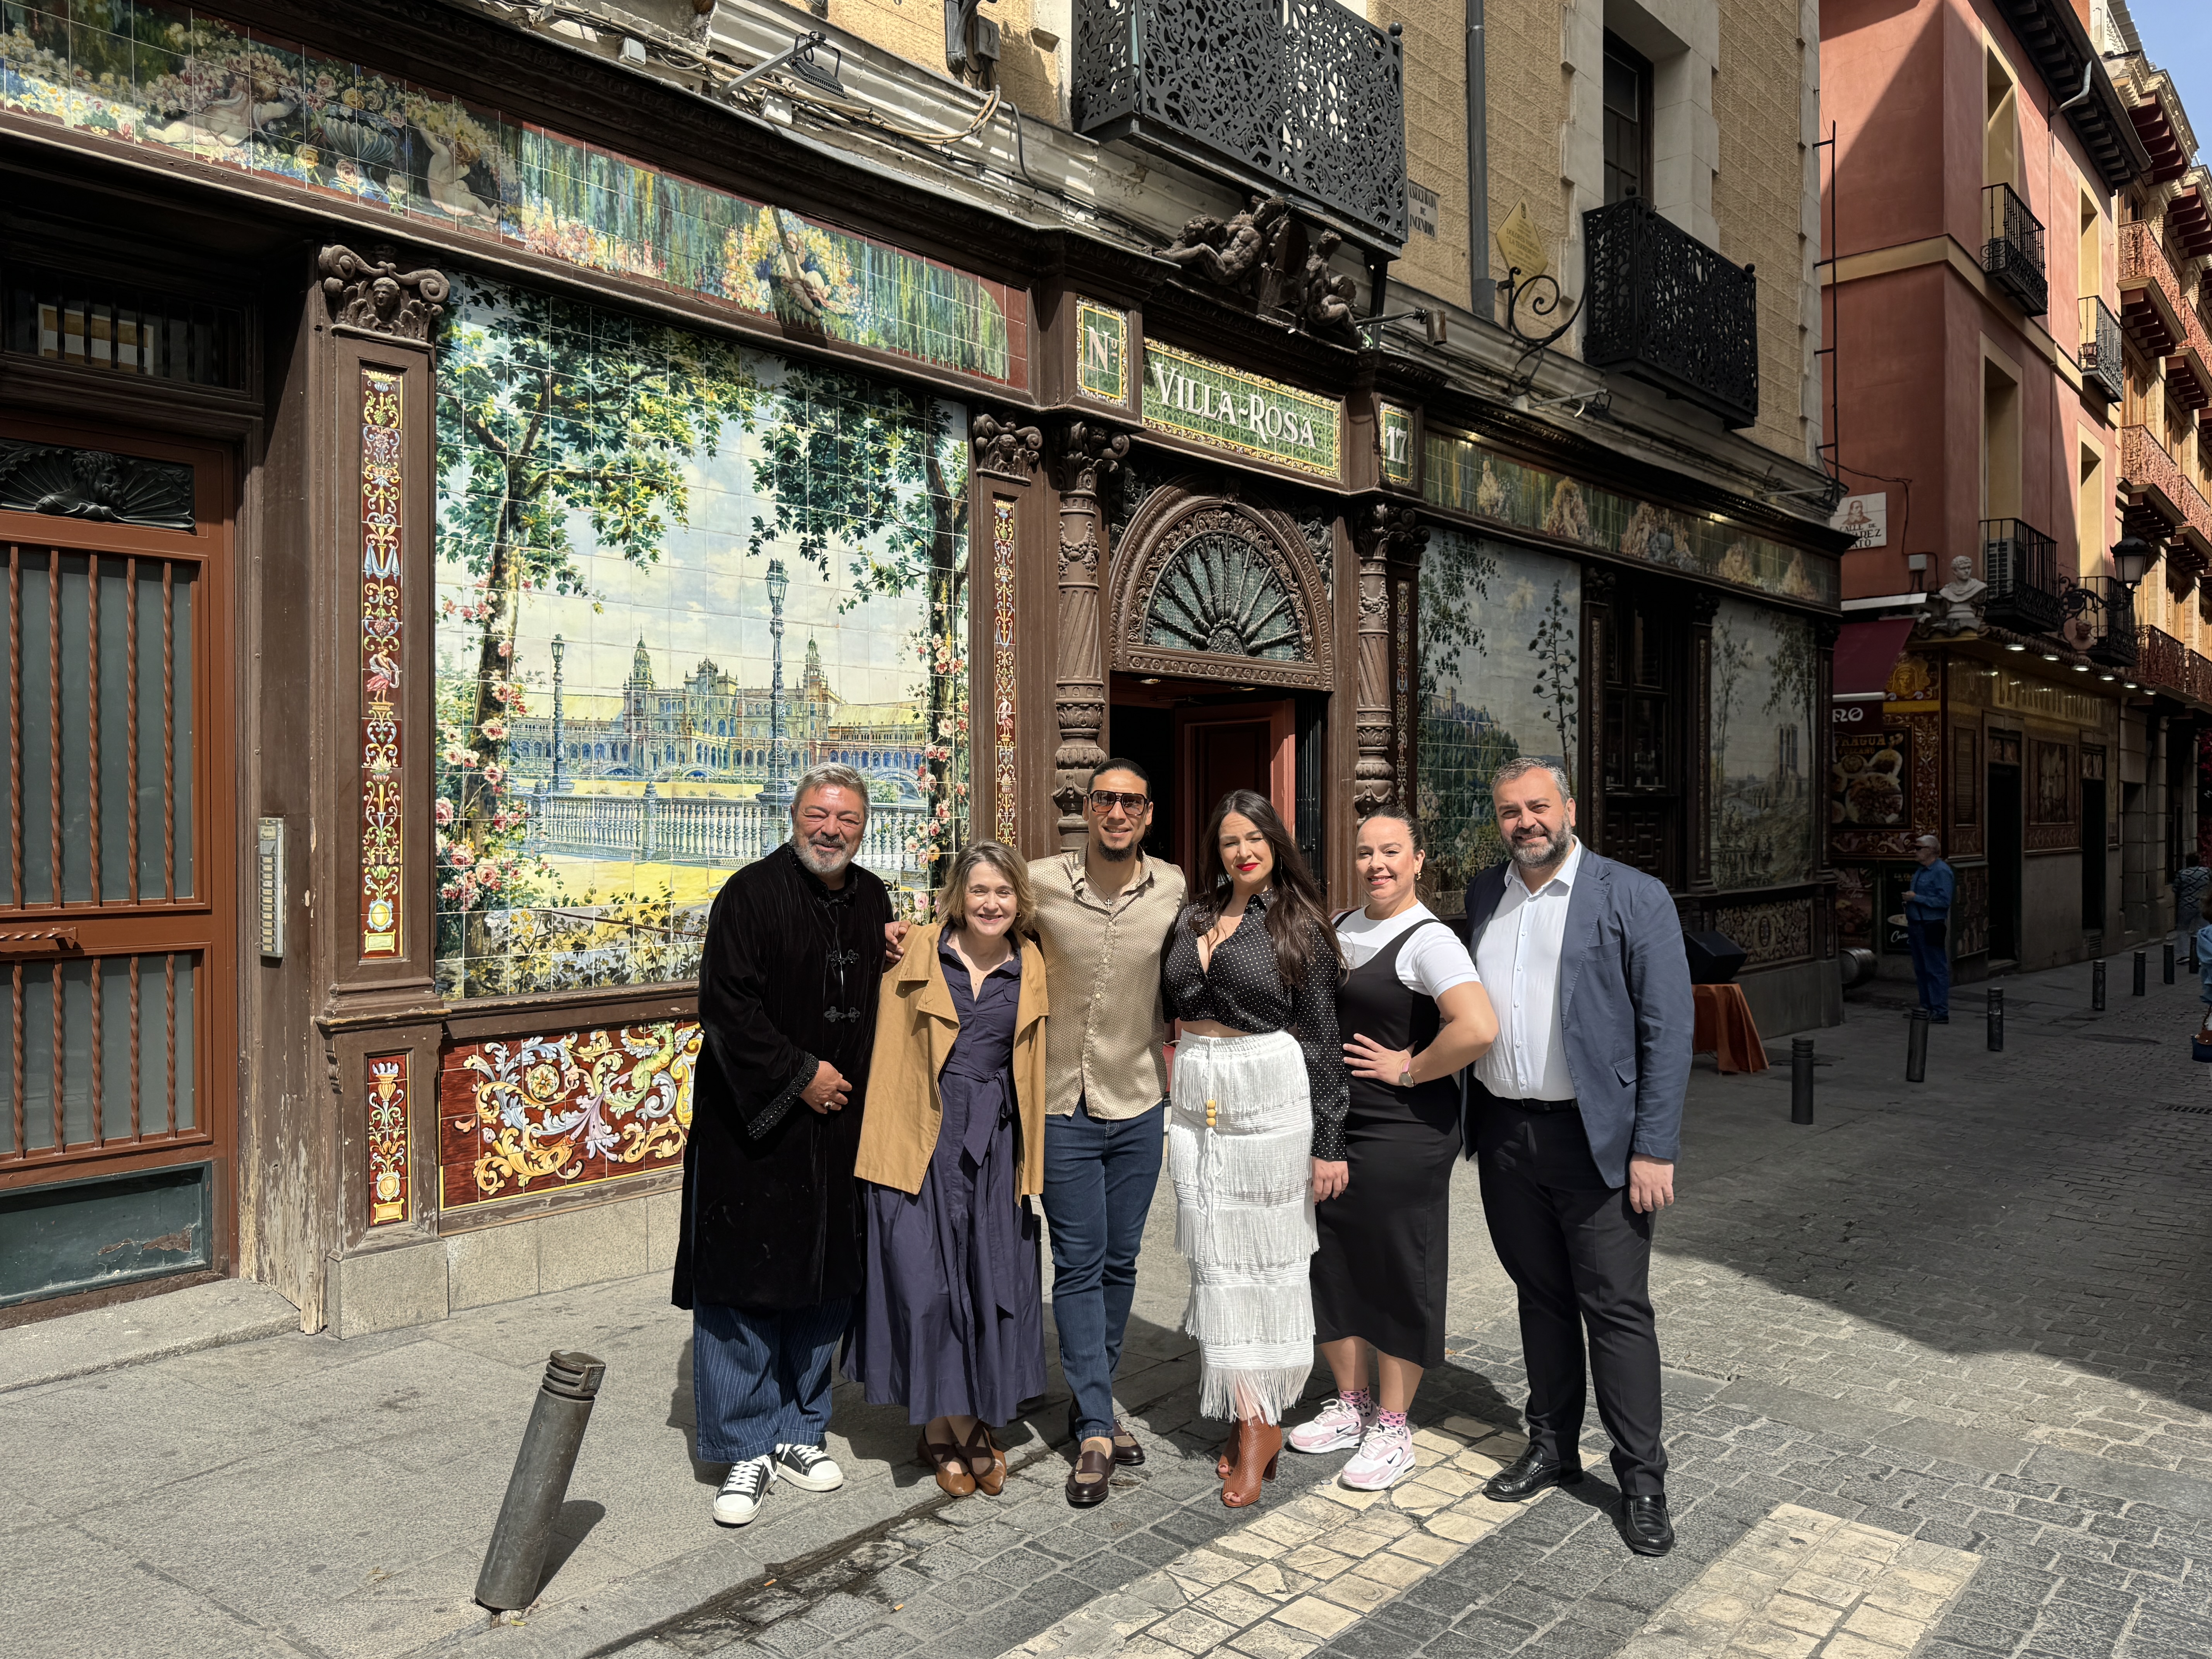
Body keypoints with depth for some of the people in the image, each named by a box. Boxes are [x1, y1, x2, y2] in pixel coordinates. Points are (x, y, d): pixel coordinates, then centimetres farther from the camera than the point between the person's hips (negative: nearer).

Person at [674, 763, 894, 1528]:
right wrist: (799, 1075, -15)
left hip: (838, 1124, 5)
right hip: (753, 1126, -5)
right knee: (743, 1285, 1)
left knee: (823, 1282, 12)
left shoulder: (872, 900, 8)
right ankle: (747, 1449, 14)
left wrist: (852, 1081, 5)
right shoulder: (751, 893, -10)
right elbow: (726, 1005, -15)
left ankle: (799, 1431, 27)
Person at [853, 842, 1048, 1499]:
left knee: (993, 1280, 6)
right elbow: (885, 1048, 0)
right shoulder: (918, 953, -3)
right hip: (922, 1138, -3)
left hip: (994, 1142, 3)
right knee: (925, 1282, -1)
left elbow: (1032, 1067, 12)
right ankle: (948, 1425, 18)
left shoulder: (1029, 968, 5)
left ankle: (962, 1424, 23)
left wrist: (1029, 1155, 7)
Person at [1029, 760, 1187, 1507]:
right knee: (1078, 1266, 1)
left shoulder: (1173, 887, -2)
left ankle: (1092, 1399, 31)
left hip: (1140, 1107, 3)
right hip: (1063, 1108, -2)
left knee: (1119, 1262, 13)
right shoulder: (1040, 883, -9)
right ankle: (1096, 1432, 10)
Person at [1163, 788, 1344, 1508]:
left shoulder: (1299, 924, -4)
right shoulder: (1195, 916, 10)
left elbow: (1323, 1036, -5)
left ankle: (1262, 1416, 15)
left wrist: (1329, 1143, -8)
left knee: (1267, 1253, 3)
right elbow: (1176, 1003, 19)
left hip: (1271, 1097, -5)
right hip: (1196, 1098, 5)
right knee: (1218, 1257, 5)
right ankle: (1252, 1419, 14)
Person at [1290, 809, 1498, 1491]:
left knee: (1396, 1273, 4)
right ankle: (1351, 1405, 33)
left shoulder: (1428, 940, -14)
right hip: (1329, 1123, 8)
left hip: (1403, 1130, -7)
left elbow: (1478, 1027, -30)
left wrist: (1411, 1069, -17)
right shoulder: (1339, 927, 10)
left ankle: (1393, 1428, 20)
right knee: (1332, 1263, 14)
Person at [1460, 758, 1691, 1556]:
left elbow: (1668, 1032, -9)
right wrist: (1472, 1120, 9)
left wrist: (1654, 1149, -14)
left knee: (1617, 1309, 2)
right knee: (1540, 1296, 16)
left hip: (1594, 1136, -5)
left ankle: (1642, 1480, 16)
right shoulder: (1483, 893, 8)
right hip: (1505, 1131, 5)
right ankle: (1552, 1447, 31)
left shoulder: (1633, 898, -8)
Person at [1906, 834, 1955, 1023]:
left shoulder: (1942, 872, -13)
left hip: (1931, 928, -10)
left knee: (1936, 970, -6)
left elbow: (1944, 901, -21)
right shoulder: (1920, 871, 16)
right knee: (1921, 970, 14)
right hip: (1916, 926, 10)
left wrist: (1916, 898, -19)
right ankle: (1927, 1008, 21)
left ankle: (1940, 1012, -4)